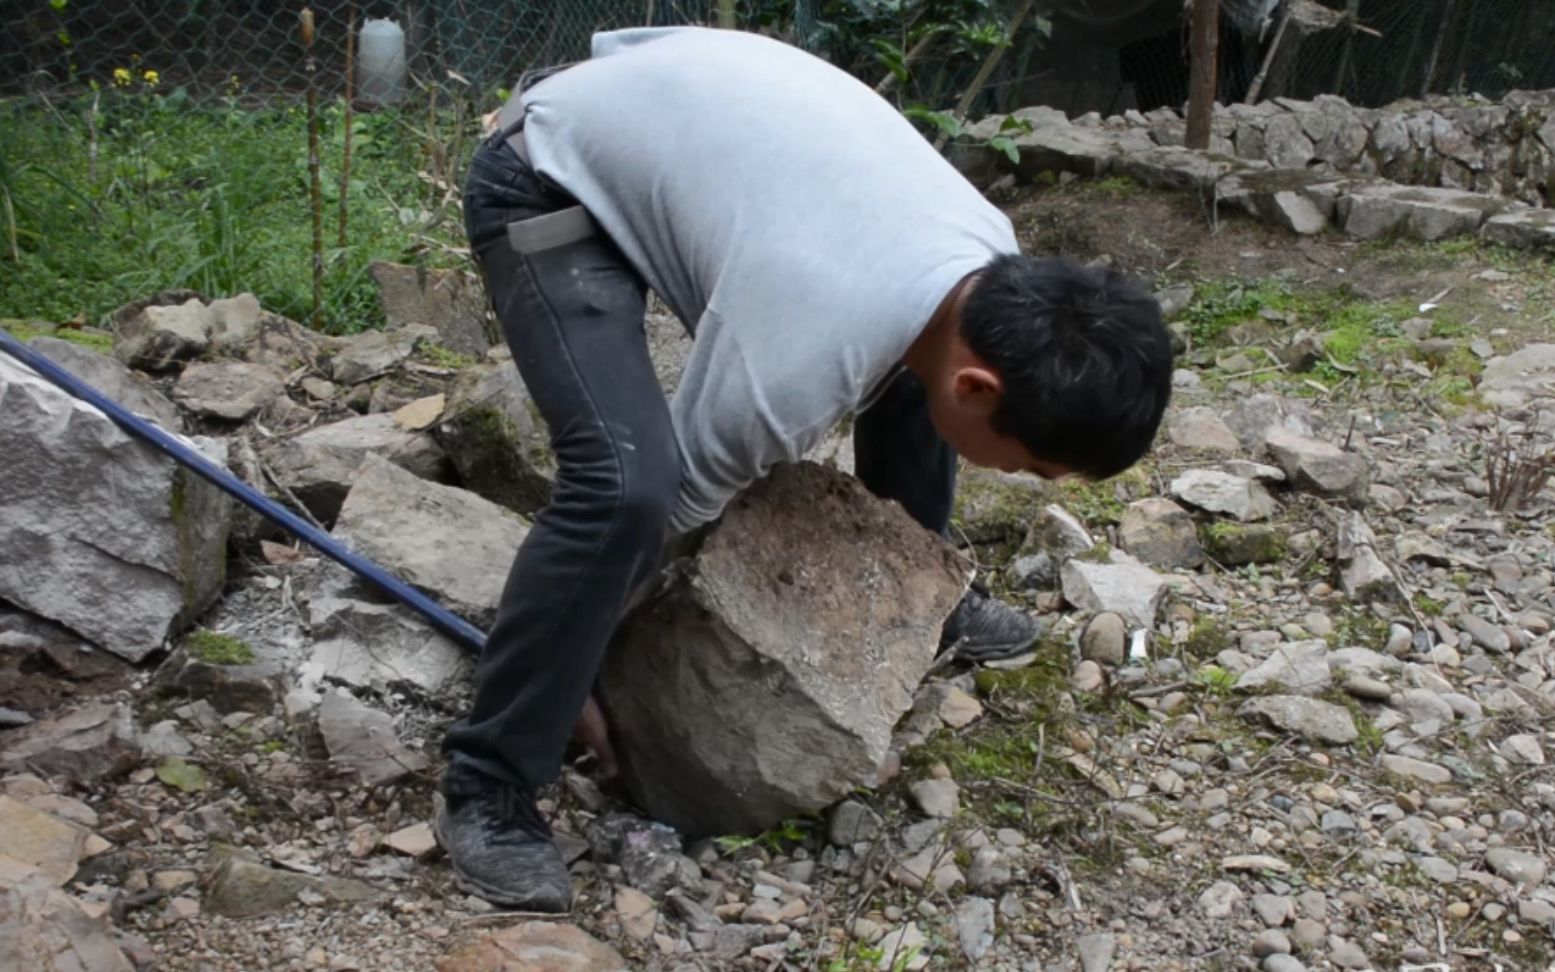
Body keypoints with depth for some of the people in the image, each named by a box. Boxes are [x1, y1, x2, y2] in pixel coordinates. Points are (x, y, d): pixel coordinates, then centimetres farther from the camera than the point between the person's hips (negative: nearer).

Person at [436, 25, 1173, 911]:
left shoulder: (992, 257, -13)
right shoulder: (800, 358, -37)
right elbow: (675, 499, -22)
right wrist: (586, 669, -4)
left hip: (684, 121, 8)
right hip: (551, 182, -8)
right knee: (626, 485, -28)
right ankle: (487, 791, -10)